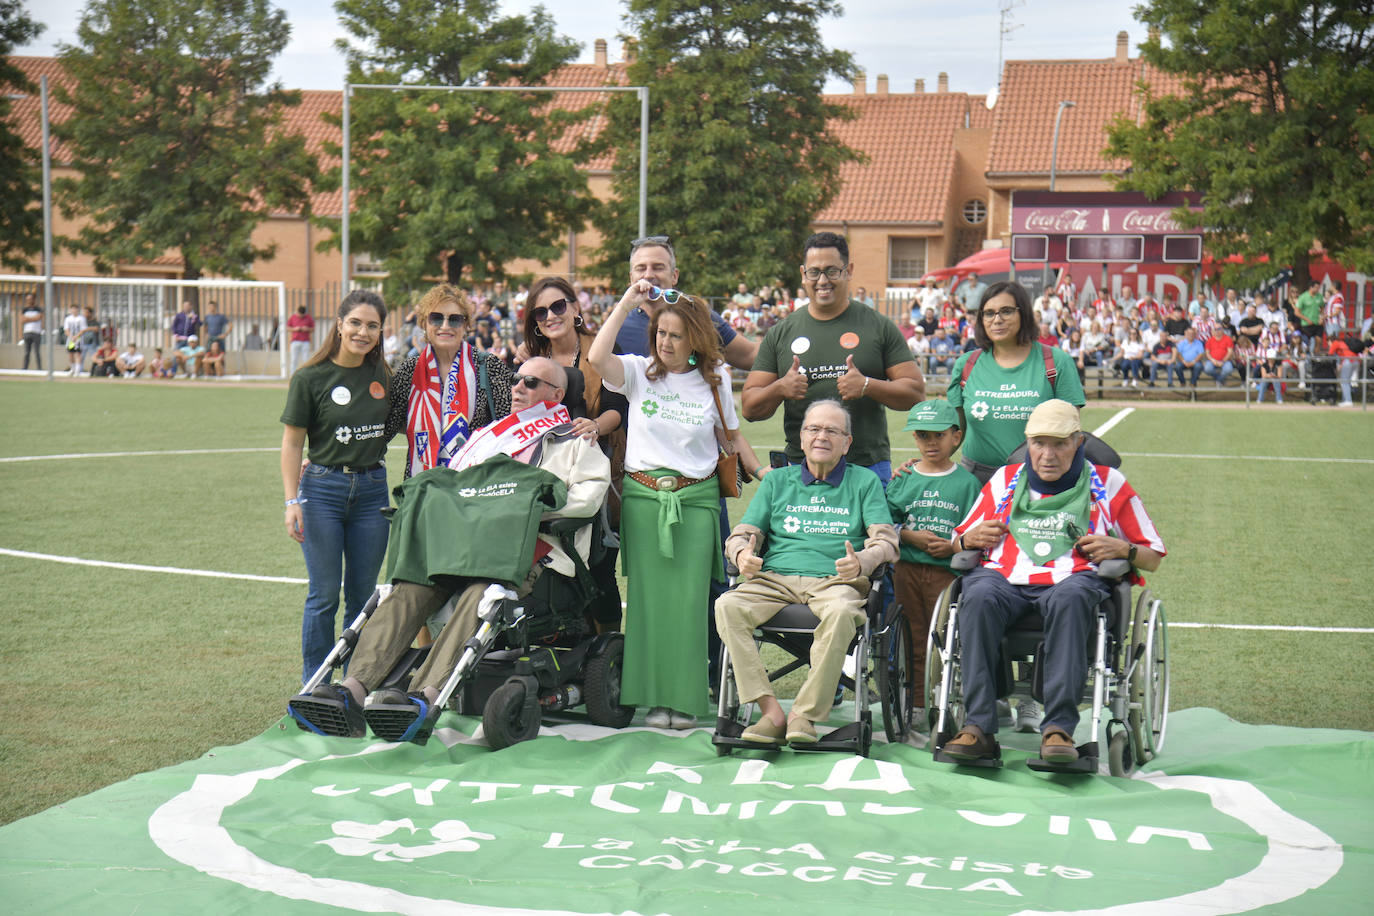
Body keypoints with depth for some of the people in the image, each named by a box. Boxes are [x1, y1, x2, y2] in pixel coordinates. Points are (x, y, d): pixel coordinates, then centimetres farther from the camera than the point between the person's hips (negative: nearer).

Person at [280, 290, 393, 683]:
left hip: (372, 489, 4)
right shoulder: (311, 377, -5)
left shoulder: (382, 376, 7)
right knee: (324, 595, -2)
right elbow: (292, 443, -4)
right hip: (323, 489, -4)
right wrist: (292, 501, -11)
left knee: (363, 595, 7)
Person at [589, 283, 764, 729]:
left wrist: (766, 475, 10)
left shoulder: (714, 380, 8)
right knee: (650, 595, -1)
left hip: (696, 499, 0)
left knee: (689, 599, -3)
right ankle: (654, 697, 5)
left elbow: (733, 437, 18)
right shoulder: (639, 372, 5)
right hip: (643, 495, 0)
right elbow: (597, 357, -15)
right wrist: (627, 303, -9)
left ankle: (684, 698, 3)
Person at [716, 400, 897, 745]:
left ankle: (805, 715, -28)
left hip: (834, 580, -2)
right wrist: (743, 554, -11)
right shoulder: (778, 481, 22)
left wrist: (861, 562, -20)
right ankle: (771, 711, -29)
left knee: (841, 612, -38)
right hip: (775, 577, 2)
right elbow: (742, 534, 15)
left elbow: (885, 541, 4)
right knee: (727, 606, -28)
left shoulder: (864, 481, 16)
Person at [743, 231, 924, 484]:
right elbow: (749, 408, 10)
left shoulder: (879, 326, 6)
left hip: (869, 468, -1)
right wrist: (780, 389, -11)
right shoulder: (780, 333, 10)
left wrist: (867, 386, -13)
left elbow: (915, 392, 3)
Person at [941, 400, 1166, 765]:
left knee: (1068, 598, -39)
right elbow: (958, 543, 29)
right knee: (979, 597, -35)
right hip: (1004, 576, 2)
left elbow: (1153, 557, 22)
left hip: (1072, 577, -2)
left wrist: (1123, 549, 0)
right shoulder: (1005, 480, 25)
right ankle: (978, 728, -37)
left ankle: (1059, 729, -43)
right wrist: (970, 539, 5)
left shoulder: (1107, 483, 20)